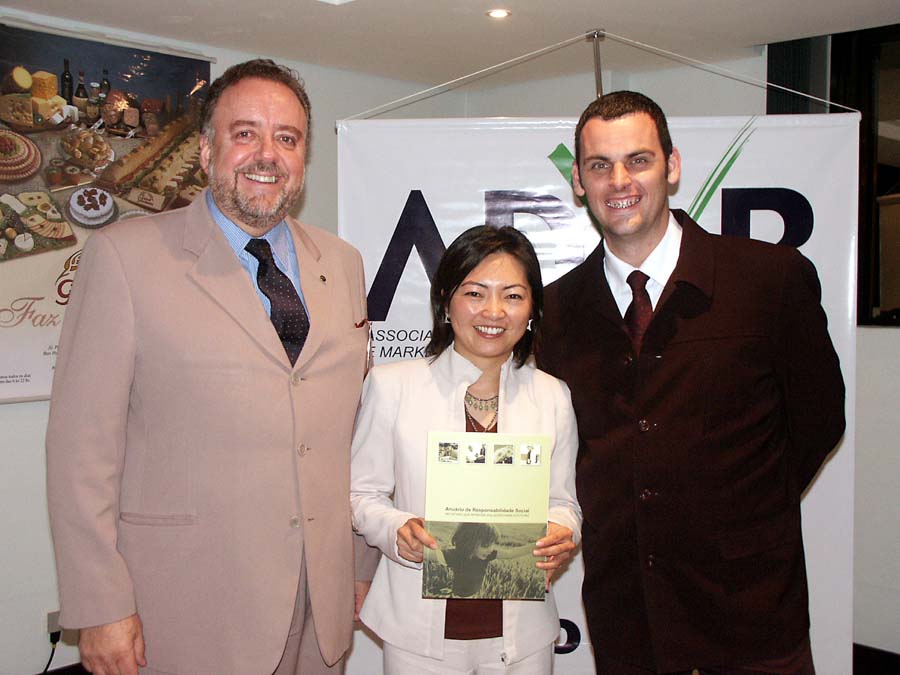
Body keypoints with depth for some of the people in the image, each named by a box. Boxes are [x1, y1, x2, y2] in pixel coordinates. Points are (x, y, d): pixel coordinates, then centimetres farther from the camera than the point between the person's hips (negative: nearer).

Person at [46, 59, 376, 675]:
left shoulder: (343, 263, 8)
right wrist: (101, 608, -11)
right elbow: (82, 442, -9)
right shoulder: (124, 255, -7)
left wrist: (363, 567, 10)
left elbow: (355, 426, 11)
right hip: (188, 611, -4)